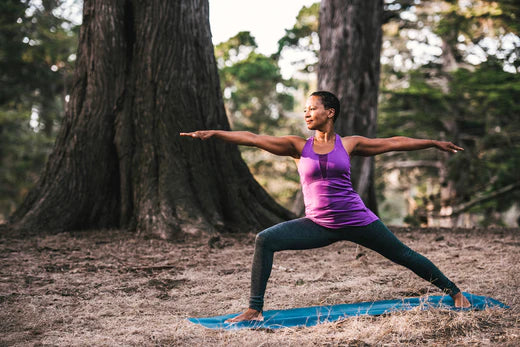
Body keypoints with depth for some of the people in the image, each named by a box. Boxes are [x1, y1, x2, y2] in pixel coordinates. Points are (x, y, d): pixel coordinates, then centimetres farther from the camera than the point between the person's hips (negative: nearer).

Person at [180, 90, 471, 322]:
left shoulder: (349, 144, 1)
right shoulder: (298, 146, 1)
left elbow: (394, 142, 10)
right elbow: (254, 139, -8)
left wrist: (434, 143, 15)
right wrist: (213, 133, -17)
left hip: (356, 220, 0)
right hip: (318, 226, 1)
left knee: (403, 255, 7)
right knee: (265, 240, -17)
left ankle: (454, 292, 30)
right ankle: (255, 310, -11)